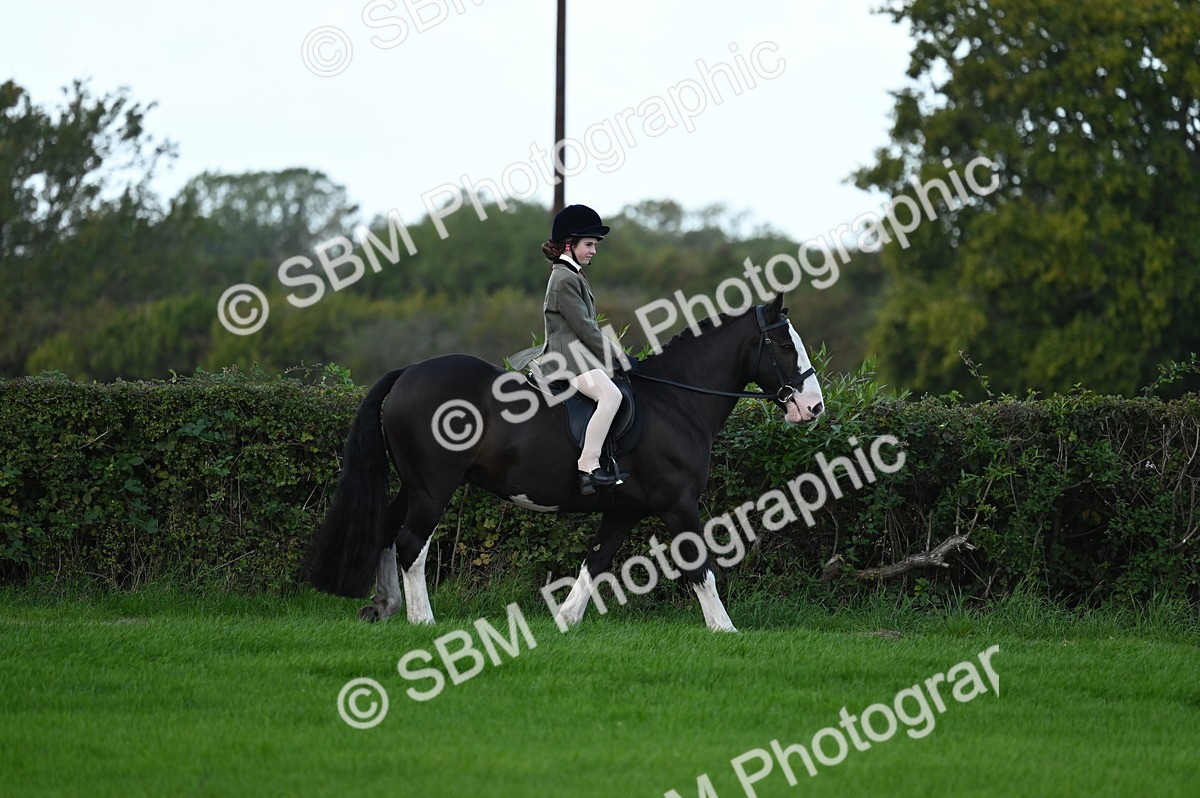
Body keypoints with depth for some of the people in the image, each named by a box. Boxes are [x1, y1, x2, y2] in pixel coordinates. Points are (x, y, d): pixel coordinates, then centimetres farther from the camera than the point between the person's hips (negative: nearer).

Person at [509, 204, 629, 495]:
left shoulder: (573, 275, 21)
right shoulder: (565, 279, -12)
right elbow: (584, 327, -16)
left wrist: (613, 348, 15)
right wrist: (614, 354, -8)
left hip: (580, 350, 11)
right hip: (569, 355, -11)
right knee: (611, 395, -32)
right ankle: (588, 468, -38)